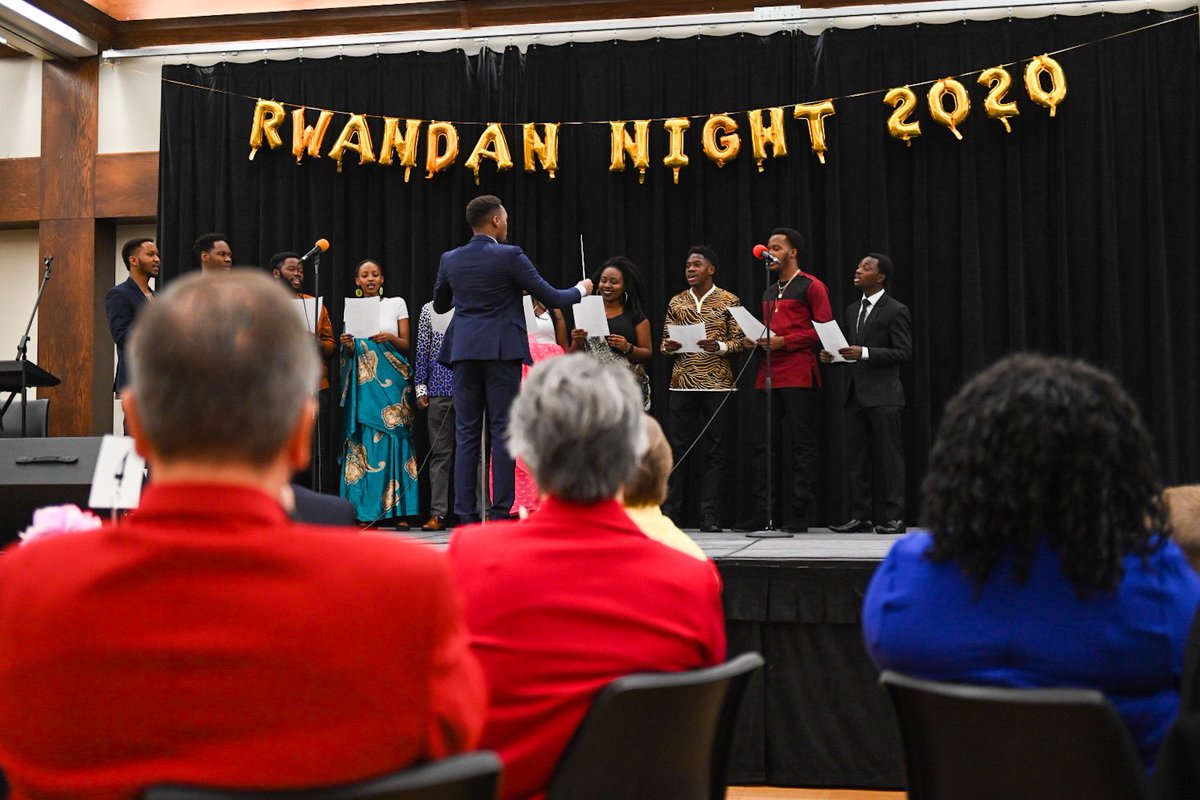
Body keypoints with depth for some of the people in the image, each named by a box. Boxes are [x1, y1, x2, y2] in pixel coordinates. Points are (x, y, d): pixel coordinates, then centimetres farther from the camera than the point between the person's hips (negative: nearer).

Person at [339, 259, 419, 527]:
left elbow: (406, 344, 5)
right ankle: (366, 512, -1)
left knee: (393, 440, -6)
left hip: (391, 381, -2)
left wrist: (390, 337, -14)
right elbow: (349, 353, 13)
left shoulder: (396, 303, 7)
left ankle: (399, 511, -6)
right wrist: (347, 344, -9)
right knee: (362, 441, -3)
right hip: (363, 382, 2)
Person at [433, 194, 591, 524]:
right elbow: (551, 298, -4)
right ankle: (500, 513, -2)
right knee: (502, 434, 0)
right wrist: (581, 289, 16)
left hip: (464, 352, 4)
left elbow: (439, 305, 21)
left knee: (466, 435, 6)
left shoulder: (450, 260, 7)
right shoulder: (510, 256, -6)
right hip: (500, 352, -4)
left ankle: (466, 515, 5)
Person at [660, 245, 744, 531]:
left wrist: (718, 346, -17)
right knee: (678, 447, 3)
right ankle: (671, 513, 7)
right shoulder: (676, 302, 12)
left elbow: (739, 342, 1)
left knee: (714, 449, 0)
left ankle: (709, 516, 2)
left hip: (716, 383, -3)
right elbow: (665, 340, 16)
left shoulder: (729, 301, 2)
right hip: (682, 383, 3)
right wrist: (669, 346, -6)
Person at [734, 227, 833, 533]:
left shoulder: (812, 287, -1)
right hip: (768, 377, 7)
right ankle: (759, 514, 7)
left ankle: (798, 516, 1)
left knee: (801, 447, -2)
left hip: (799, 377, -7)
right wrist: (755, 341, 8)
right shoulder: (769, 292, 21)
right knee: (764, 445, 4)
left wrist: (783, 341, -14)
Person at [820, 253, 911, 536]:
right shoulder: (852, 310, 17)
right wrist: (831, 356, 1)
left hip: (883, 395, -7)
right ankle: (860, 517, 12)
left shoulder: (895, 310, -5)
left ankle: (894, 517, 3)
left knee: (888, 457, -2)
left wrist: (865, 353, -20)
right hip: (854, 394, 7)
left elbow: (904, 352, -11)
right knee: (856, 458, 7)